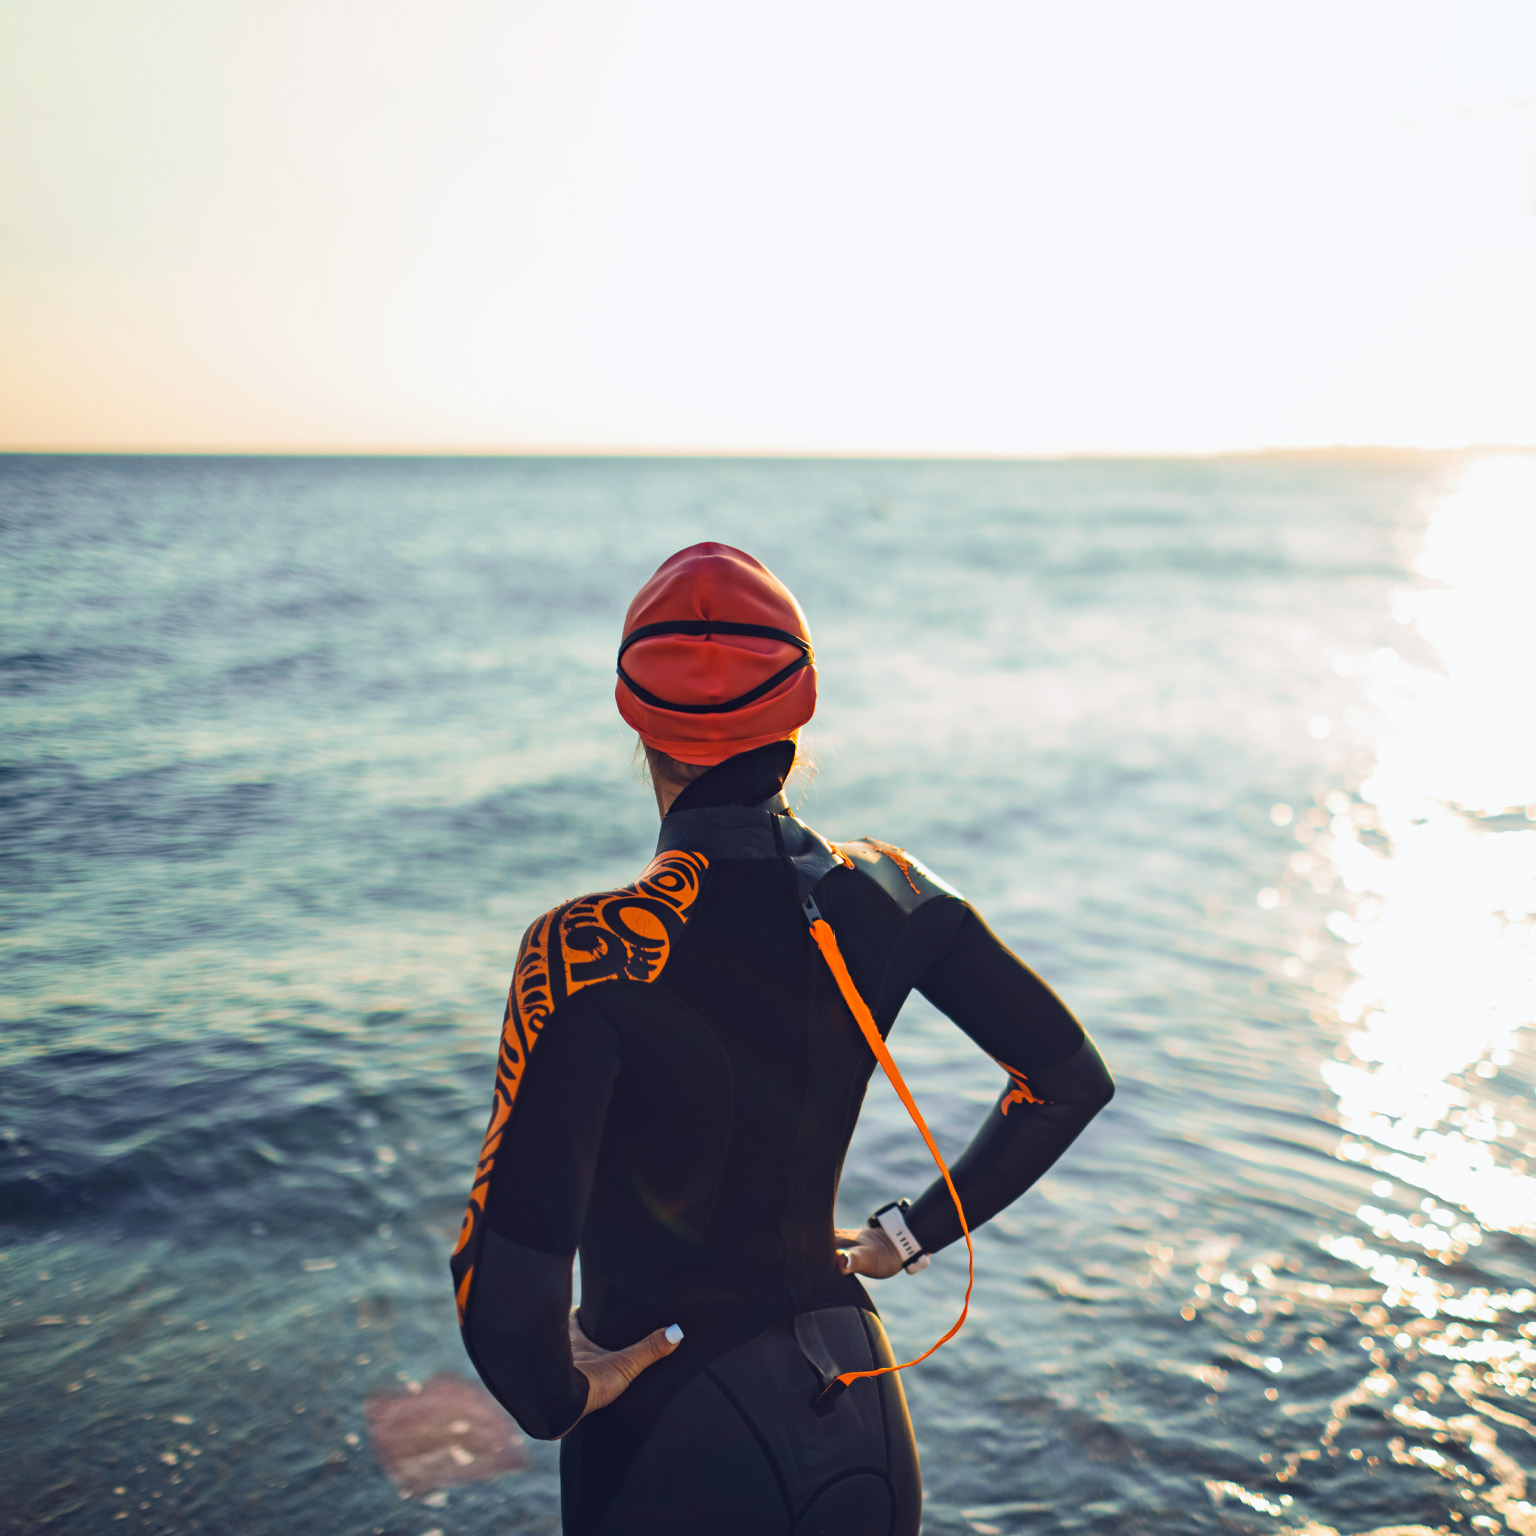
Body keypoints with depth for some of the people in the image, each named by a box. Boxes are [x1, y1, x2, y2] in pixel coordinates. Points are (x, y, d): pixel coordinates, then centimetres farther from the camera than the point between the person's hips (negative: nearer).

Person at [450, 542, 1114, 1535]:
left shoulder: (592, 953, -25)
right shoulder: (883, 894, -9)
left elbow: (505, 1286, -30)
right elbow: (1072, 1077, 2)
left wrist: (559, 1397, -9)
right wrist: (913, 1234, 8)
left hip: (676, 1448, -4)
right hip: (863, 1432, 4)